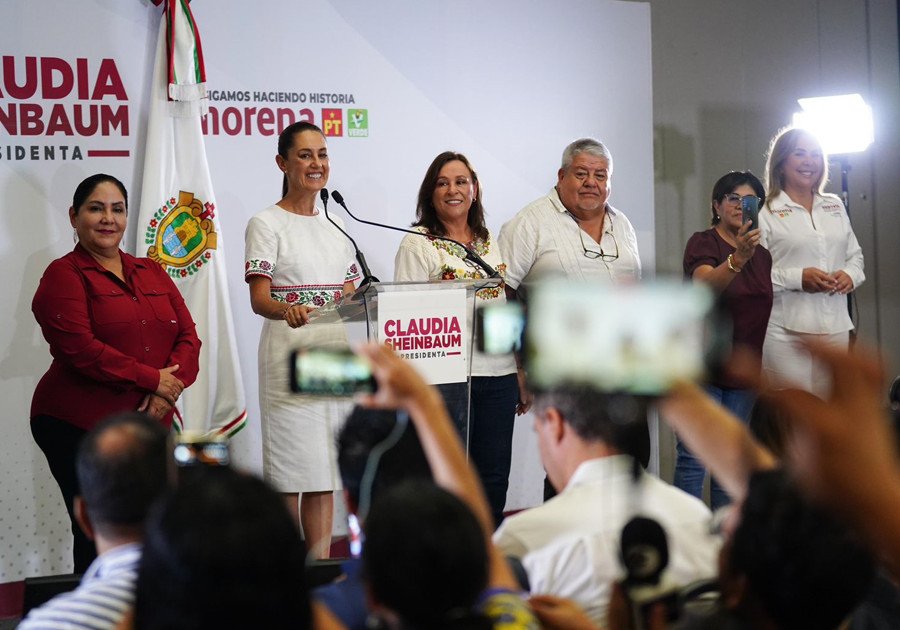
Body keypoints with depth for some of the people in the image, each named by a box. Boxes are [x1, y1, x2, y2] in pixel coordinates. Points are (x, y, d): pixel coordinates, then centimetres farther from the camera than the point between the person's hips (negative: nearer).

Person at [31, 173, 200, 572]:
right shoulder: (64, 276, -2)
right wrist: (152, 379, -13)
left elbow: (188, 336, 9)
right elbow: (81, 349, -14)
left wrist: (169, 389, -9)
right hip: (79, 428, -5)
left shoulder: (152, 273, 18)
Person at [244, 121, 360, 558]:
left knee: (324, 472, 7)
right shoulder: (267, 224, -3)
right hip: (289, 356, -6)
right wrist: (286, 310, -34)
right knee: (290, 472, -5)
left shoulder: (335, 225, 16)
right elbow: (258, 298, -13)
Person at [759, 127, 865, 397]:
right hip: (786, 331, -6)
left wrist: (850, 274, 1)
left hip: (835, 328, 6)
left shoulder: (835, 206, 17)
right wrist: (796, 278, -19)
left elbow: (855, 254, 23)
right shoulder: (766, 213, -3)